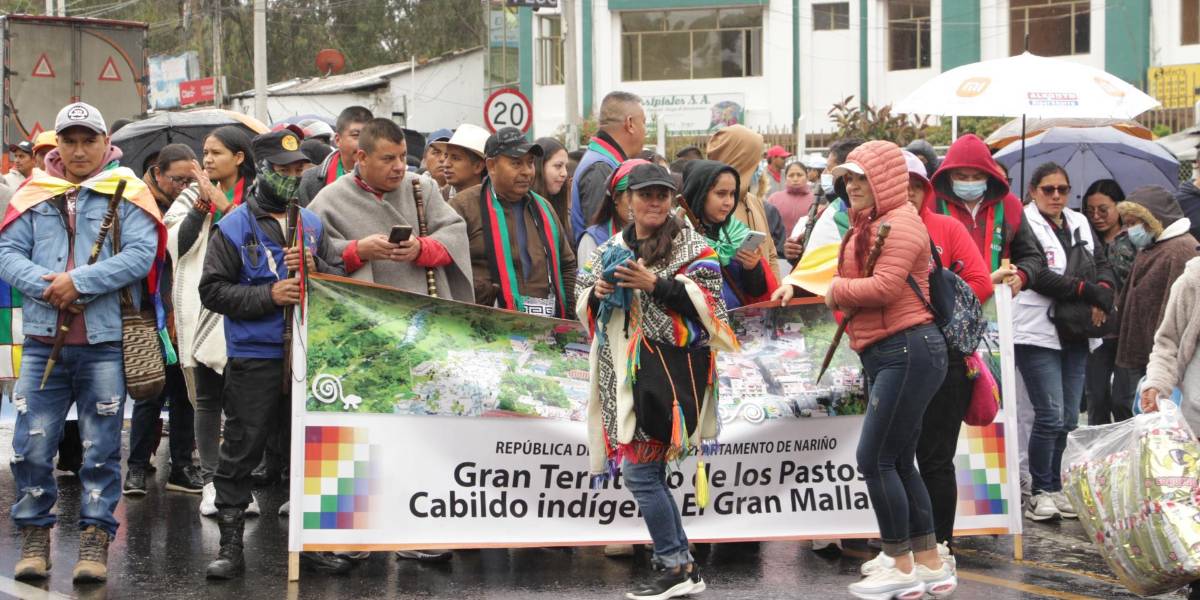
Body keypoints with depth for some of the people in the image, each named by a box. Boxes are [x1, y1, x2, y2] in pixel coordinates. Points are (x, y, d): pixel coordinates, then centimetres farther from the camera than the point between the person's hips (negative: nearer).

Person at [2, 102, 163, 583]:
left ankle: (95, 540, 10)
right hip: (43, 340, 2)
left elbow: (141, 255, -9)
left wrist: (78, 281, -16)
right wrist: (45, 285, -14)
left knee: (101, 447, 3)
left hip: (105, 341, -2)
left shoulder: (126, 193, 3)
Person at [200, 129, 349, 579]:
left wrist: (315, 268, -8)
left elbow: (343, 278, 12)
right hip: (252, 359, -4)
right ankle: (230, 545, 7)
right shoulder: (234, 228, -1)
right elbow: (213, 290, -5)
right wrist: (268, 295, -15)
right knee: (241, 449, 0)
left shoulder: (312, 225, 12)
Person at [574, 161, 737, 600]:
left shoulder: (691, 247, 0)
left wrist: (654, 284, -18)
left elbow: (705, 301, -9)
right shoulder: (609, 250, 16)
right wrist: (597, 292, -3)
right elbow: (582, 304, 19)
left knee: (640, 470, -11)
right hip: (623, 371, 7)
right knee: (649, 473, 7)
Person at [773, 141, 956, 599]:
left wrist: (837, 290, -8)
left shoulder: (900, 222, -13)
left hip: (909, 351, -11)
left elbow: (884, 287, -23)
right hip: (885, 356, 11)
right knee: (898, 463, 12)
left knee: (875, 459, -9)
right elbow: (849, 276, 21)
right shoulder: (868, 225, 20)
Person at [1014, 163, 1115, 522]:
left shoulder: (1079, 224, 16)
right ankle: (1041, 492, -1)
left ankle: (1054, 488, 17)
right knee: (1051, 416, -10)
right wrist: (1089, 292, -12)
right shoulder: (1024, 225, -5)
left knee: (1068, 418, 7)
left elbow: (1103, 265, 15)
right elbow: (1039, 276, -14)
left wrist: (1103, 293, -8)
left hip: (1075, 334, 7)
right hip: (1038, 333, -7)